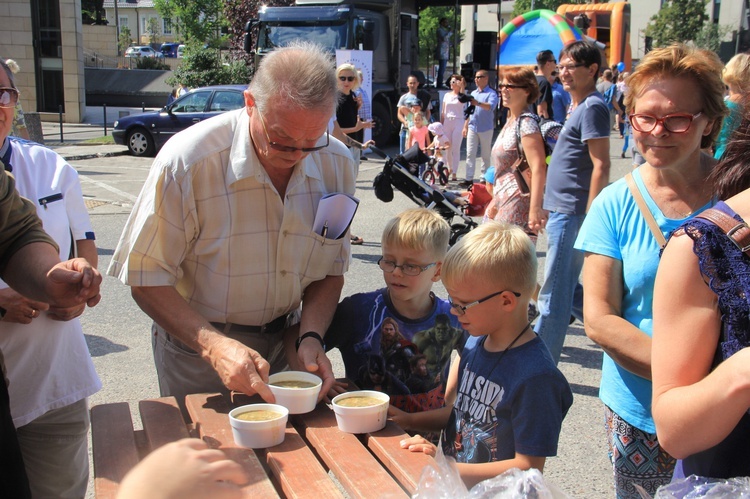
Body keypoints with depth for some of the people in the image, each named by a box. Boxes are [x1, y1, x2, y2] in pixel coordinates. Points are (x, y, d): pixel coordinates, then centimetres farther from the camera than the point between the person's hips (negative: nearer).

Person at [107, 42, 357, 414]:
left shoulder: (338, 165, -9)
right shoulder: (187, 161, -23)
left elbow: (331, 269, 1)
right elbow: (147, 279, -19)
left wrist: (311, 338, -16)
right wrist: (214, 345, -32)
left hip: (283, 345, 4)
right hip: (196, 348, -3)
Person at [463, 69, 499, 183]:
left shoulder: (491, 93, -4)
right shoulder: (473, 93, 16)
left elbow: (491, 106, -24)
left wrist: (478, 103, -41)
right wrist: (465, 126, 16)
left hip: (486, 129, -5)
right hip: (472, 128, 5)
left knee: (486, 155, 4)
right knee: (470, 154, -1)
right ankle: (469, 178, 0)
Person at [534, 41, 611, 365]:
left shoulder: (592, 108, -13)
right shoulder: (577, 106, 17)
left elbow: (600, 166, -19)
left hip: (571, 215, -11)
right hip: (561, 211, 11)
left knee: (554, 295, -3)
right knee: (570, 290, 20)